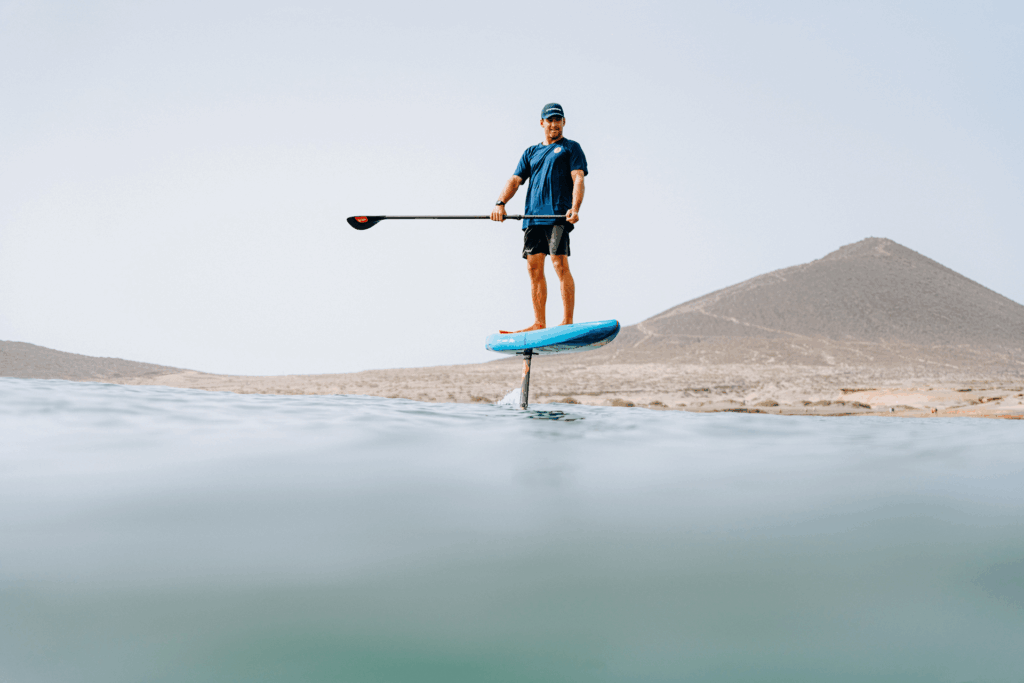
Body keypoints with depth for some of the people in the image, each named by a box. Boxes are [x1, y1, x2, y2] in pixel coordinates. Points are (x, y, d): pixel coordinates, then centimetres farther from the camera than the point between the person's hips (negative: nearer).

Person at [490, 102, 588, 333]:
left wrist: (575, 208, -21)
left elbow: (578, 179, -4)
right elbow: (515, 180, 14)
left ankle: (567, 322, -14)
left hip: (559, 214, -5)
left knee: (560, 264, -15)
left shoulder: (571, 148, 10)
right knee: (534, 267, 1)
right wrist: (500, 203, -4)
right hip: (533, 216, 5)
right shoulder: (530, 153, 24)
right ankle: (539, 323, 6)